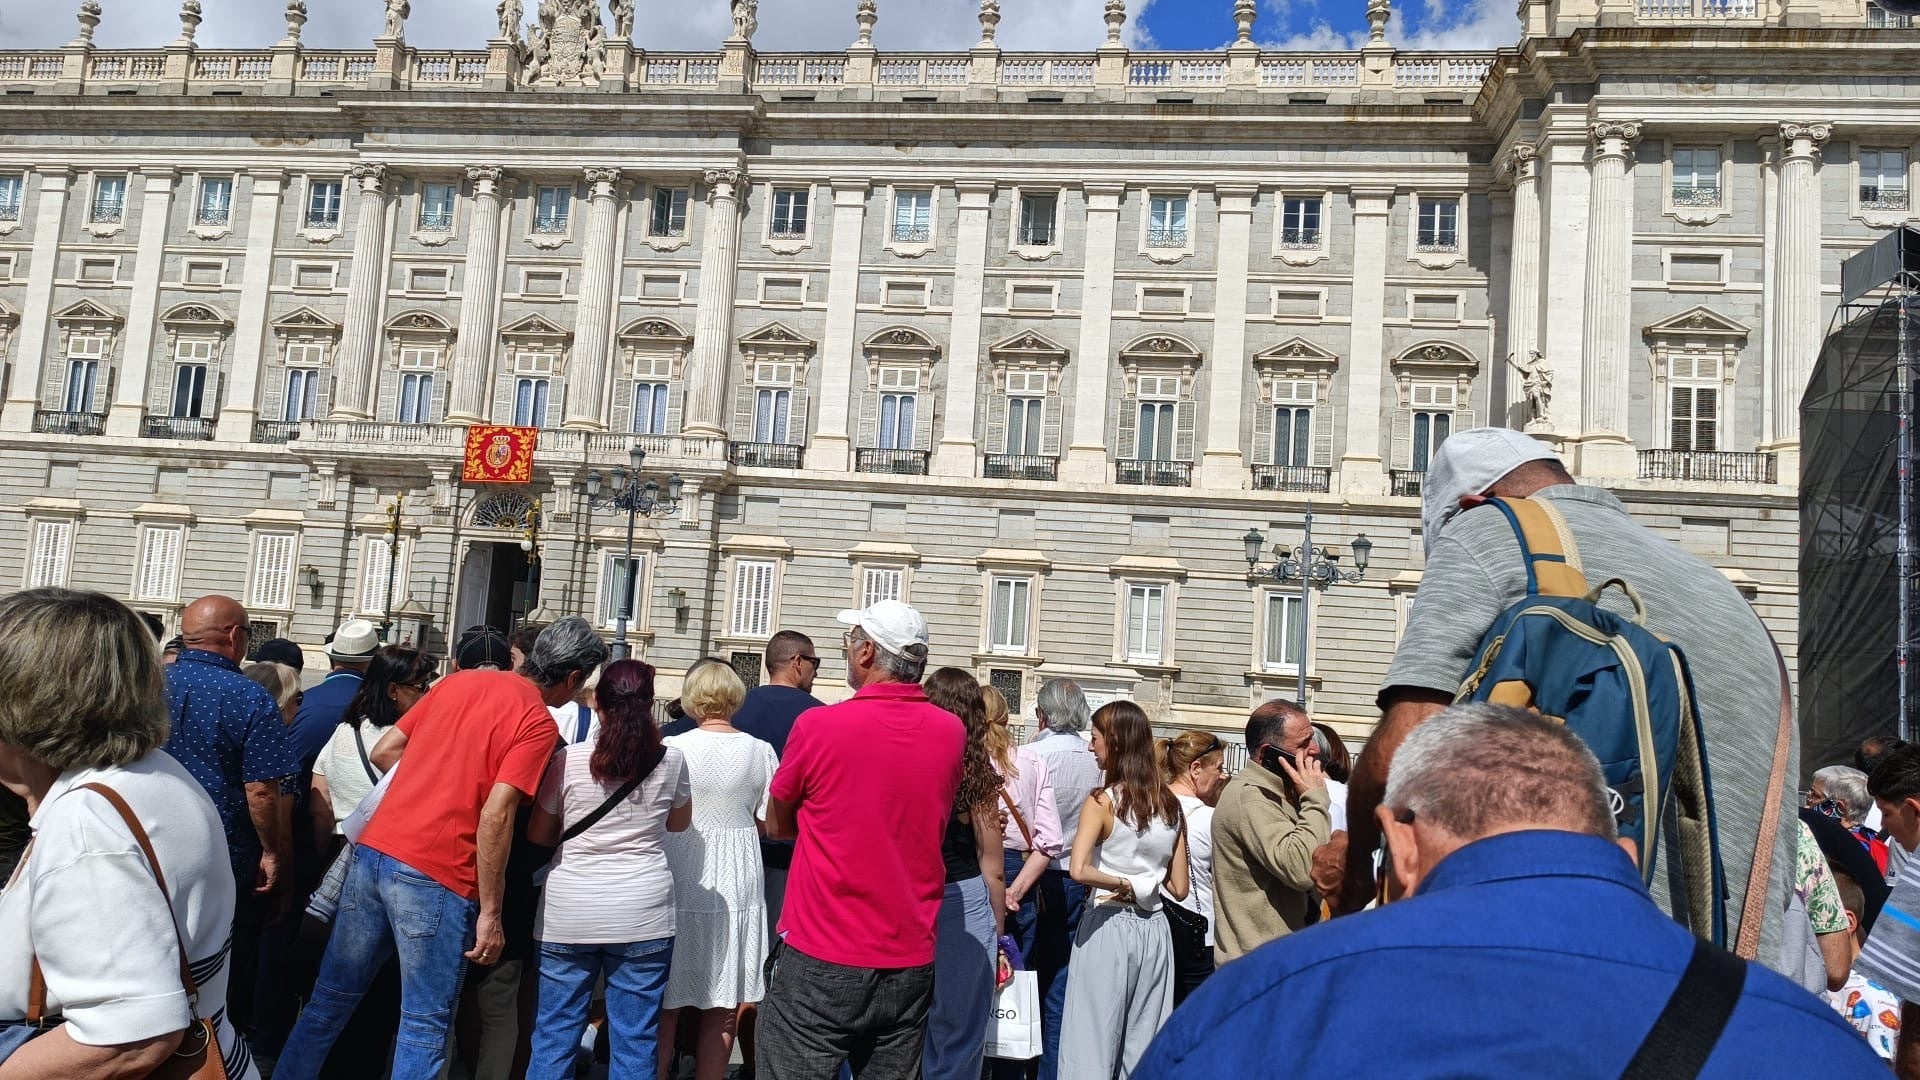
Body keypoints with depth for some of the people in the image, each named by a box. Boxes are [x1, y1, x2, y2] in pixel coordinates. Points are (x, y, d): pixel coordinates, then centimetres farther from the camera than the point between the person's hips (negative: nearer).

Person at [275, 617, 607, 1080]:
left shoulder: (457, 681, 12)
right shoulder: (538, 723, -9)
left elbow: (383, 753, 15)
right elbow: (495, 816, -16)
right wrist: (490, 913, -12)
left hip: (374, 850, 7)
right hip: (436, 874, -7)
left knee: (331, 1000, 18)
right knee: (425, 1027, 6)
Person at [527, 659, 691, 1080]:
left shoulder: (569, 759, -3)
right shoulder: (671, 760, -1)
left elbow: (538, 835, 8)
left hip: (569, 913, 0)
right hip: (643, 916, 0)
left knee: (555, 1034, 11)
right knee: (635, 1040, 7)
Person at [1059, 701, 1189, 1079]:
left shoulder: (1102, 801, -9)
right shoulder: (1170, 804, 5)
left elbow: (1079, 871, -23)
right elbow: (1179, 888, 7)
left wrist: (1123, 885, -9)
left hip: (1109, 926, -5)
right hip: (1154, 929, 5)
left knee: (1094, 1047, 2)